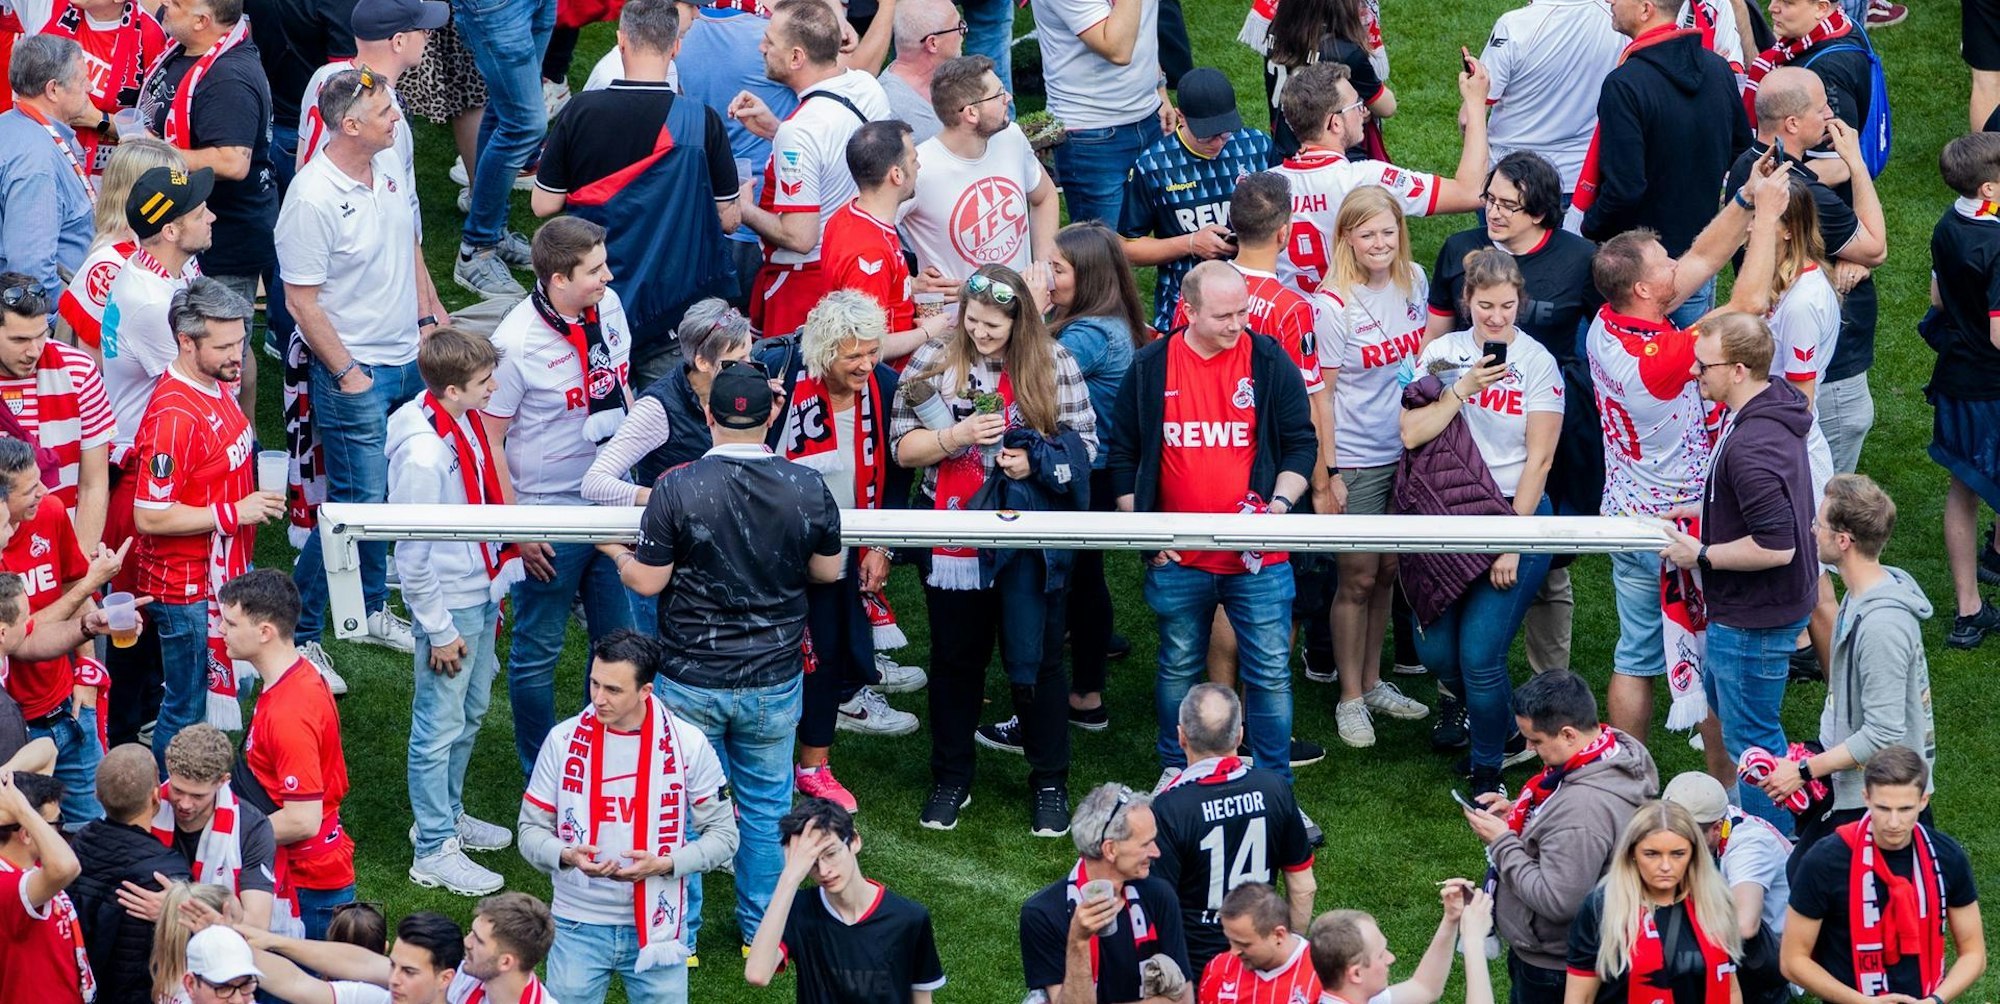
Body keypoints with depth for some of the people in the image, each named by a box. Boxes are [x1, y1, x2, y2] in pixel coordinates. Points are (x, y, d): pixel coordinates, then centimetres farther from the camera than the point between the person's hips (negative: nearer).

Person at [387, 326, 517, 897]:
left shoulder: (466, 424, -1)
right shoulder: (423, 454, -29)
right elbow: (412, 555, -23)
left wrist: (500, 574, 18)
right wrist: (438, 630, -17)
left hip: (480, 594, 9)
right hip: (449, 606, -9)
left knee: (471, 712, 23)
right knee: (440, 727, 3)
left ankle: (447, 814, 40)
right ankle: (433, 851, 12)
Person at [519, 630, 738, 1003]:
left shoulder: (688, 744, -6)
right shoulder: (564, 741, -4)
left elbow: (723, 834, -1)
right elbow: (531, 829, 2)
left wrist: (665, 864, -17)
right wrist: (568, 856, -20)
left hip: (655, 927, 0)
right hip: (579, 926, 0)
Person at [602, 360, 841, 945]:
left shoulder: (677, 489, -18)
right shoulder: (808, 488, -10)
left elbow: (647, 582, -12)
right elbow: (828, 571, 3)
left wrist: (615, 552, 9)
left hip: (692, 682, -2)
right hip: (775, 678, 2)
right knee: (765, 805, 18)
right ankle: (763, 929, 29)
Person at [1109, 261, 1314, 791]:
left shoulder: (1271, 362, -3)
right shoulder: (1150, 368, -1)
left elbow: (1301, 444, 4)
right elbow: (1123, 455, 8)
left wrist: (1279, 504, -12)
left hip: (1258, 555, -1)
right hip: (1179, 559, 1)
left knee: (1269, 672, 1)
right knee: (1178, 668, 14)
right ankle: (1175, 774, 28)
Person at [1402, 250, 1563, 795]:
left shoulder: (1537, 362, -6)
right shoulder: (1443, 353, 3)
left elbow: (1538, 459, -7)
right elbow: (1411, 434, -6)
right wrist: (1463, 389, -16)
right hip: (1448, 518, 4)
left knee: (1479, 657, -11)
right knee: (1436, 652, 4)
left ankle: (1487, 773, 8)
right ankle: (1487, 716, 37)